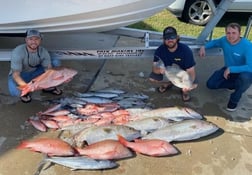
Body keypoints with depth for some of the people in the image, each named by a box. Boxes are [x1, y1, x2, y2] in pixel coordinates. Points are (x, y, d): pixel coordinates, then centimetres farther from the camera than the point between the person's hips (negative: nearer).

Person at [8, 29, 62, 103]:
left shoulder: (43, 51, -17)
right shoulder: (17, 52, -29)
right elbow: (15, 75, -30)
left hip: (35, 73, 4)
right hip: (20, 76, -4)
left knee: (56, 62, -14)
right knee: (15, 92, -38)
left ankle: (48, 87, 4)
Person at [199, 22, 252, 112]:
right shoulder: (224, 40, -13)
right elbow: (214, 42, 11)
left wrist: (230, 69, -40)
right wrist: (204, 47, -8)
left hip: (243, 72, -5)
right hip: (228, 70, 6)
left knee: (245, 78, -41)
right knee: (210, 84, -7)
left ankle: (234, 100, -10)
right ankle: (236, 84, 16)